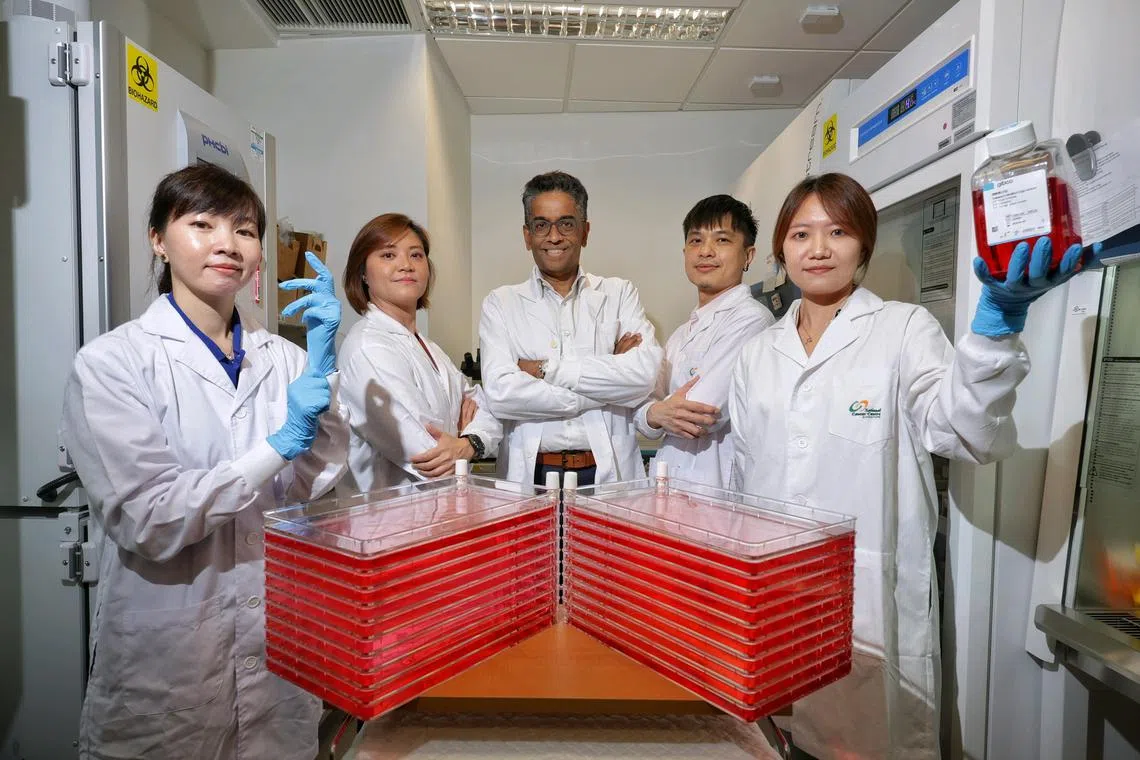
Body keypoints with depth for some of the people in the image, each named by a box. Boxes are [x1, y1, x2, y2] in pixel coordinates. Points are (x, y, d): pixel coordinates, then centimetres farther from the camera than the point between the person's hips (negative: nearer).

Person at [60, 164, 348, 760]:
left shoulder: (283, 357, 1)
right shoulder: (111, 361, -9)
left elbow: (318, 482, -9)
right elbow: (145, 519, -15)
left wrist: (324, 362, -18)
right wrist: (280, 444, -20)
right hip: (166, 660, -3)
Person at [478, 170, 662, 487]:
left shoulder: (620, 294, 10)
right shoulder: (501, 303, 7)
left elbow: (645, 372, -7)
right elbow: (500, 393, -9)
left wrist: (547, 368, -9)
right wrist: (608, 384, -7)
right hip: (531, 473, -1)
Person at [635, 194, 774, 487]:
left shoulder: (750, 318, -9)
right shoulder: (681, 335, 15)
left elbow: (700, 417, -16)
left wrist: (654, 410, 2)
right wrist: (656, 414, -12)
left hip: (716, 489, -5)